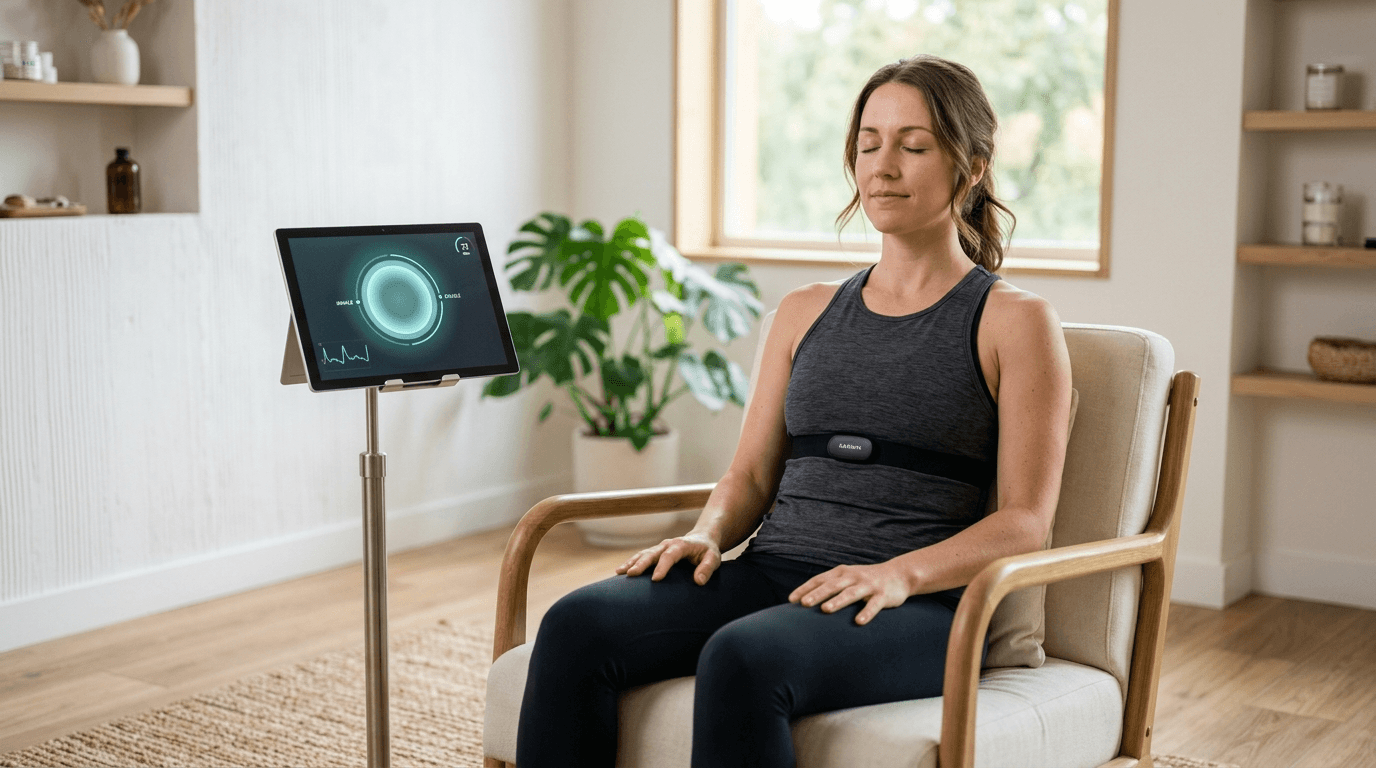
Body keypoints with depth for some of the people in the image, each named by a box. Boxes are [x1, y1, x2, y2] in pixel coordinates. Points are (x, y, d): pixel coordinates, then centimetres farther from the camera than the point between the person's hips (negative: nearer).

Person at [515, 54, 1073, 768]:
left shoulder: (1014, 320, 5)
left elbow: (1025, 521, -3)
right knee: (577, 624, -22)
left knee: (742, 657, -36)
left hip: (918, 608, -5)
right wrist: (708, 533, -3)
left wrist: (899, 574, -19)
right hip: (773, 572, 5)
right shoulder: (805, 312, 21)